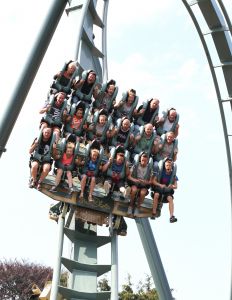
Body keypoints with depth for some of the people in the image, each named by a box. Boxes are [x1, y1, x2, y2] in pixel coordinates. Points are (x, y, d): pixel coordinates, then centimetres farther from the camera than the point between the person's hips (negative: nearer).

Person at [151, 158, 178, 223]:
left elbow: (176, 186, -1)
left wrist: (172, 186, -25)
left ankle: (171, 216, -34)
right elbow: (153, 181, -7)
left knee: (170, 198, -28)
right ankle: (154, 213, -27)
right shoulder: (160, 172, -7)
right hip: (159, 188, -1)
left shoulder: (173, 174, -4)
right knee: (156, 195, -32)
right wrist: (160, 185, -24)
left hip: (168, 190, 1)